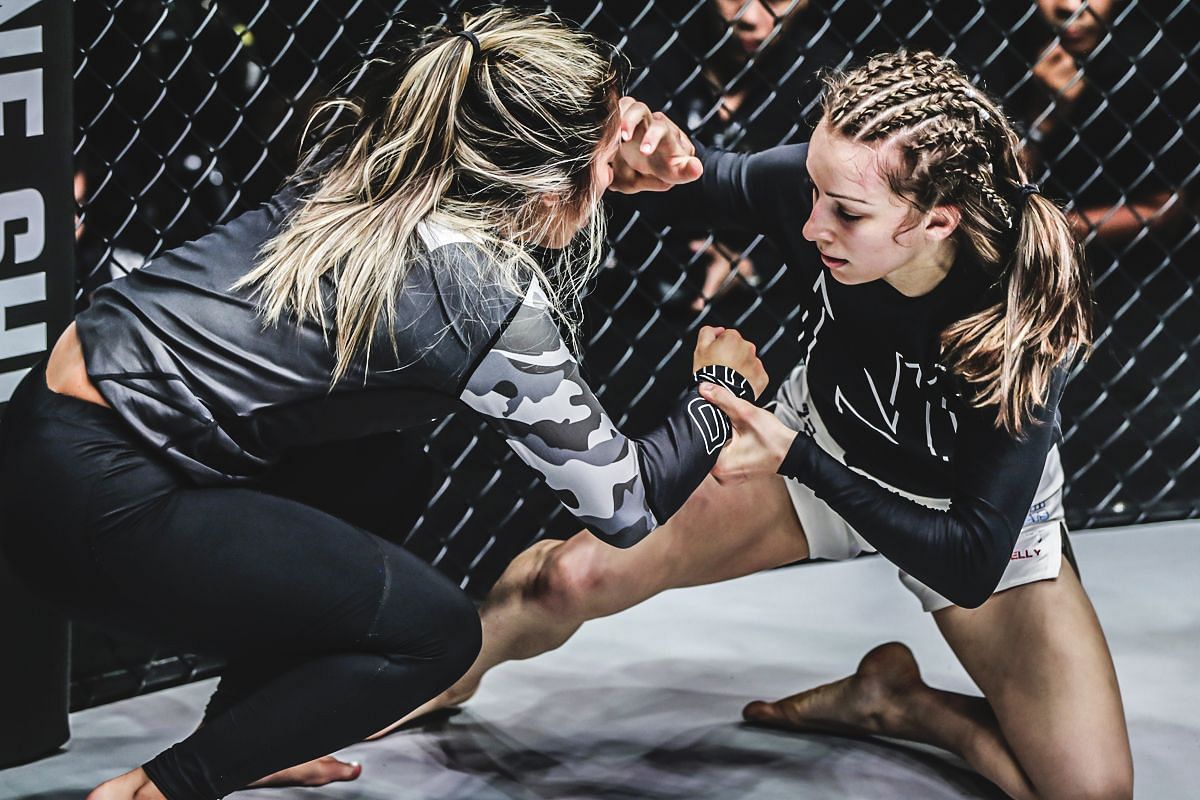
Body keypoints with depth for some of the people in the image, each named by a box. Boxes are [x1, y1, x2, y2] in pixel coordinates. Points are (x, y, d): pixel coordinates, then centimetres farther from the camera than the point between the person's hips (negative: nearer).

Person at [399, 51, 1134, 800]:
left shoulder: (1024, 325, -38)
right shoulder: (817, 183, -30)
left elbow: (972, 565, -35)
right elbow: (704, 184, -7)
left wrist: (797, 458, -39)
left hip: (980, 514, -3)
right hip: (817, 447, 3)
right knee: (579, 573, -8)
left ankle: (898, 699, 8)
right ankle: (451, 676, 26)